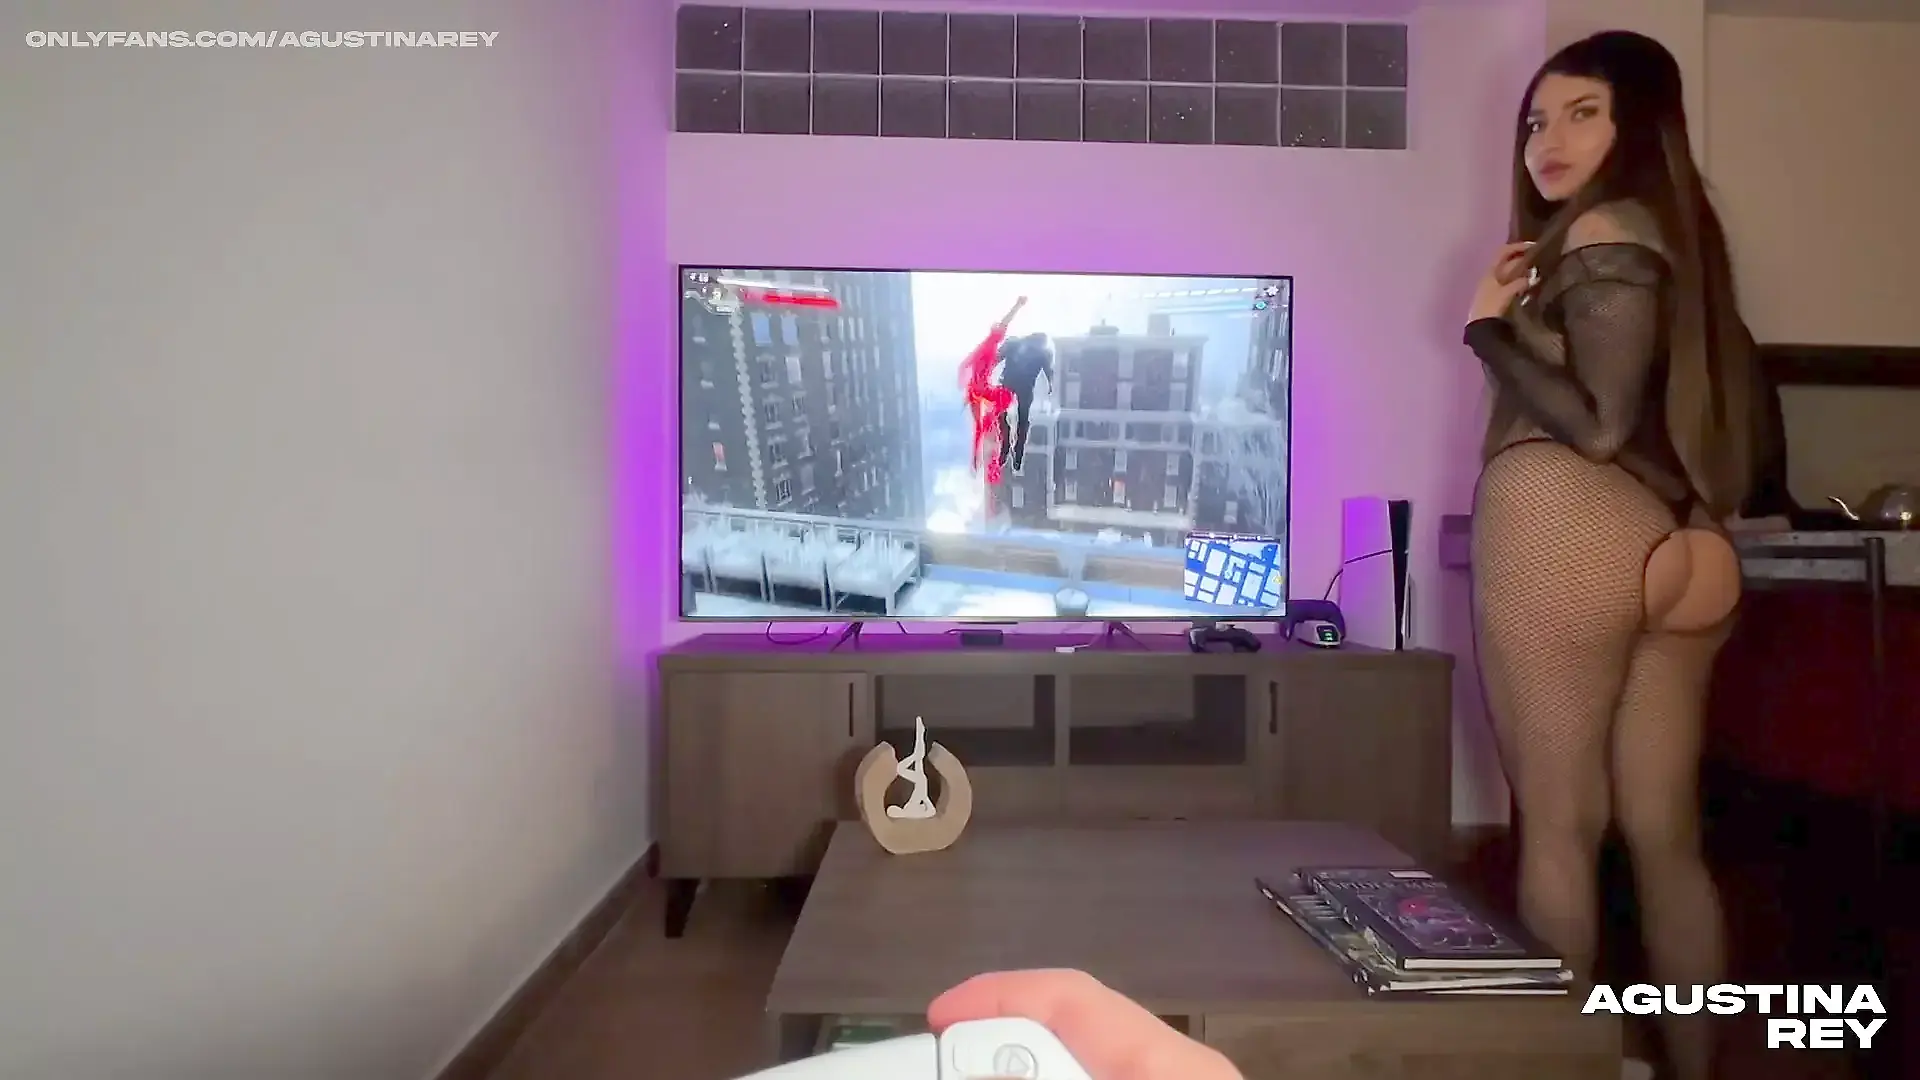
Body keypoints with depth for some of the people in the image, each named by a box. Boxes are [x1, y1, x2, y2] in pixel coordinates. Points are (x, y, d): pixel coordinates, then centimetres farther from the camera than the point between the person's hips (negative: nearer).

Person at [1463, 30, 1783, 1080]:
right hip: (1668, 555, 9)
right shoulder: (1677, 235, 20)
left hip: (1564, 537, -9)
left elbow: (1597, 425, -14)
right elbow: (1751, 425, 20)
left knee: (1556, 826, 0)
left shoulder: (1602, 233, -5)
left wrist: (1490, 329, -5)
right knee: (1665, 835, 12)